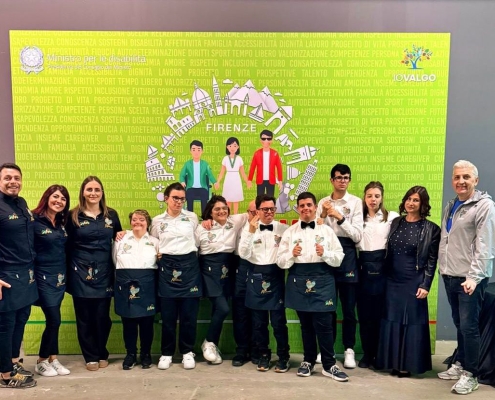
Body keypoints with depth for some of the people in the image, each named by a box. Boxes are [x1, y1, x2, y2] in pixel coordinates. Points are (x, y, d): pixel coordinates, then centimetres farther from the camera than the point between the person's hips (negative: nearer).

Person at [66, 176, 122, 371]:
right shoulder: (73, 216, 0)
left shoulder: (111, 215, 6)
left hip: (104, 272, 1)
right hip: (81, 272, -1)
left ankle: (102, 354, 23)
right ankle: (91, 357, 19)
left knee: (102, 316, 5)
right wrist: (68, 271, -2)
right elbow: (67, 245, 2)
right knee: (84, 317, 4)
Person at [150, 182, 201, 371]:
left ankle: (187, 352, 16)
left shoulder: (192, 218, 5)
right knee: (168, 313, 3)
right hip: (167, 267, 0)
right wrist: (158, 257, 1)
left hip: (189, 265, 0)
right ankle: (167, 353, 16)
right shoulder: (157, 221, 6)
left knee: (189, 312, 2)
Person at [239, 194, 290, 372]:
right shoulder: (249, 228, 1)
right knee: (258, 319, 10)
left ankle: (283, 356, 15)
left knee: (278, 318, 0)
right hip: (256, 275, 1)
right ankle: (263, 354, 25)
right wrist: (250, 232, -18)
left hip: (276, 274, -1)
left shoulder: (283, 228, 0)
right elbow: (243, 254, -10)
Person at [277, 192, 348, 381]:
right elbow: (280, 261, 3)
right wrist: (292, 254, -16)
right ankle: (308, 361, 27)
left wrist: (324, 253, -17)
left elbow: (339, 258, 1)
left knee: (324, 324, -3)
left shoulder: (326, 230, 4)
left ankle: (329, 365, 10)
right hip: (299, 281, 2)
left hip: (322, 280, -1)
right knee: (306, 324, 13)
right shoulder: (290, 232, 6)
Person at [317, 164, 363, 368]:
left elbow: (357, 236, -9)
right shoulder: (323, 202, 7)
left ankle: (349, 349, 19)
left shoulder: (356, 202, -2)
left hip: (347, 255, -2)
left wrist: (340, 217, -18)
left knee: (348, 307, 5)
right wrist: (323, 215, -13)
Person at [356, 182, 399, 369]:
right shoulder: (358, 217, 13)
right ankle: (367, 354, 18)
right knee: (364, 313, 6)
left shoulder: (392, 217, 0)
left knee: (382, 311, 3)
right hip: (364, 267, 3)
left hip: (383, 266, -3)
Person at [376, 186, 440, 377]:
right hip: (392, 280, 4)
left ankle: (407, 364, 14)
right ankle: (394, 362, 20)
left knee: (412, 321, 3)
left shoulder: (431, 229, -4)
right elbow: (388, 253, 10)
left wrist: (425, 285, -11)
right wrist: (383, 276, 5)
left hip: (414, 282, -4)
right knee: (392, 321, 8)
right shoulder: (395, 223, 7)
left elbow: (432, 260, -5)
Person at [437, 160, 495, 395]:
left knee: (469, 327, -2)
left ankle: (471, 375, 10)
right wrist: (443, 268, 13)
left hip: (470, 278, -7)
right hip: (450, 276, 7)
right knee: (459, 325, 16)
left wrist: (474, 276, -22)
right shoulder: (450, 206, 14)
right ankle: (460, 364, 28)